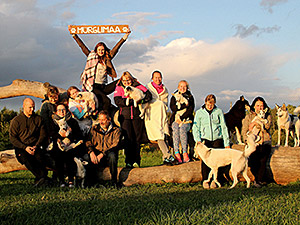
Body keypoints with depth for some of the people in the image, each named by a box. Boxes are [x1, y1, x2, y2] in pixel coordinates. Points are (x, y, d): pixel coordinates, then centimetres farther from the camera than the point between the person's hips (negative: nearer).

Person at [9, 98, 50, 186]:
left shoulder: (38, 119, 13)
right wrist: (25, 147, -13)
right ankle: (43, 177, -36)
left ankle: (39, 179, -29)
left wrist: (36, 146, -9)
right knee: (25, 159, -35)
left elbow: (42, 134, 10)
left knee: (39, 157, -34)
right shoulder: (16, 121, 6)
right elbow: (12, 138, 1)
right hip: (21, 147, -1)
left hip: (35, 146, 1)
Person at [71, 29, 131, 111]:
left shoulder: (107, 58, 15)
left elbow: (116, 48, 16)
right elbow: (82, 45, 10)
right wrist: (74, 35, 9)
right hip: (94, 86, -5)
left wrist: (125, 37, 15)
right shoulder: (92, 56, 8)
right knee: (107, 101, -24)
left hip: (103, 87, 5)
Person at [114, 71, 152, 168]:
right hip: (125, 117, -1)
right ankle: (129, 161, 2)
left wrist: (140, 100, -17)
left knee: (137, 139, -1)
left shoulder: (138, 86, 11)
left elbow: (149, 95, 2)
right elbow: (117, 101, -6)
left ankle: (136, 161, 5)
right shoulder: (119, 88, 10)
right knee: (128, 139, -5)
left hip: (137, 116, 1)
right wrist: (132, 101, -15)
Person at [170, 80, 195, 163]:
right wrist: (184, 106, -8)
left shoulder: (190, 97, 12)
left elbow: (190, 110, 0)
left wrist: (181, 118, -12)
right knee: (175, 129, -31)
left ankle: (185, 153, -33)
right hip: (175, 119, 1)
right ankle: (176, 153, -35)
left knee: (182, 129, -33)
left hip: (186, 119, -1)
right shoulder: (174, 96, 16)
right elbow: (172, 107, 0)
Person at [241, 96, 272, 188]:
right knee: (253, 164, -13)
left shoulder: (268, 116, 13)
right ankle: (260, 179, 11)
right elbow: (244, 131, 8)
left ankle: (258, 180, 6)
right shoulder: (249, 117, 12)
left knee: (262, 162, -12)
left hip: (265, 143, 0)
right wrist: (247, 141, -7)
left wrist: (255, 123, -10)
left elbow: (267, 126, -7)